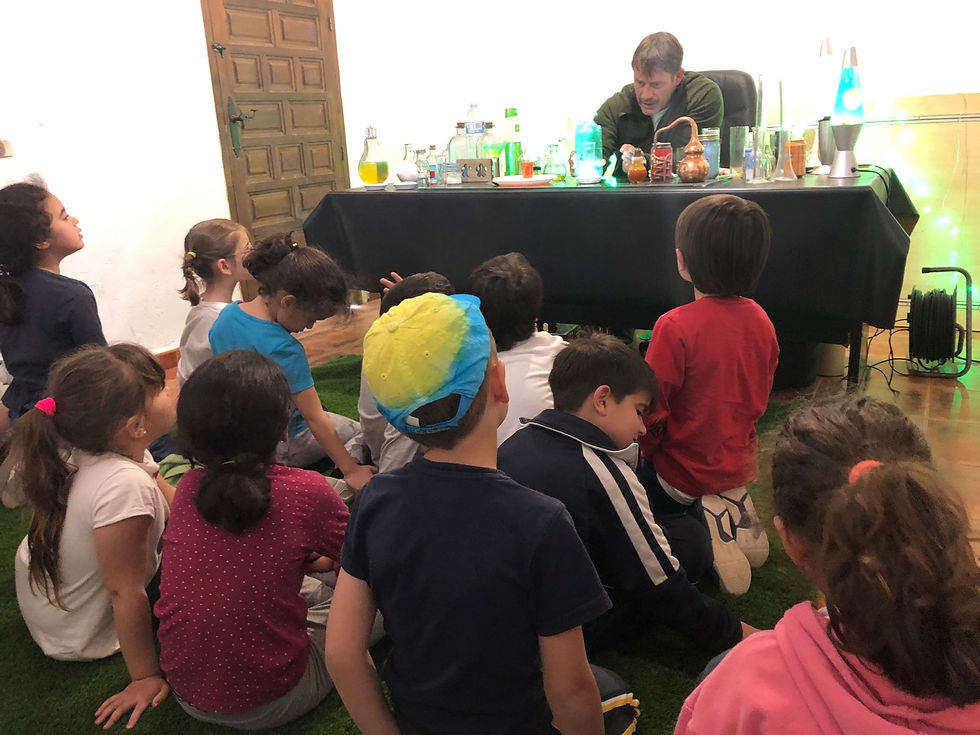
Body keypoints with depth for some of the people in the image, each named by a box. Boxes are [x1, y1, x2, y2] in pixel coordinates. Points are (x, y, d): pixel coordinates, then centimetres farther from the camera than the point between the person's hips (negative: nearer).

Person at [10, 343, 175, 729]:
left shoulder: (91, 448, -15)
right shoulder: (126, 485, -40)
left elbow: (171, 502, -3)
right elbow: (125, 592, -32)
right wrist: (145, 676, -22)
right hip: (78, 636, -7)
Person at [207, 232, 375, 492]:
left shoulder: (227, 314, -8)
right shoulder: (284, 350, -31)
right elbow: (315, 419, -28)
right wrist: (350, 470, -21)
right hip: (283, 446, -7)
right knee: (356, 432, 8)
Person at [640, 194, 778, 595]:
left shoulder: (676, 326, -26)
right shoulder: (760, 319, -5)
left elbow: (652, 410, -19)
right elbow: (759, 399, 8)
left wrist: (646, 451, 1)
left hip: (684, 475, -7)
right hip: (738, 465, 7)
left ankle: (705, 521, -3)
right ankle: (731, 503, 7)